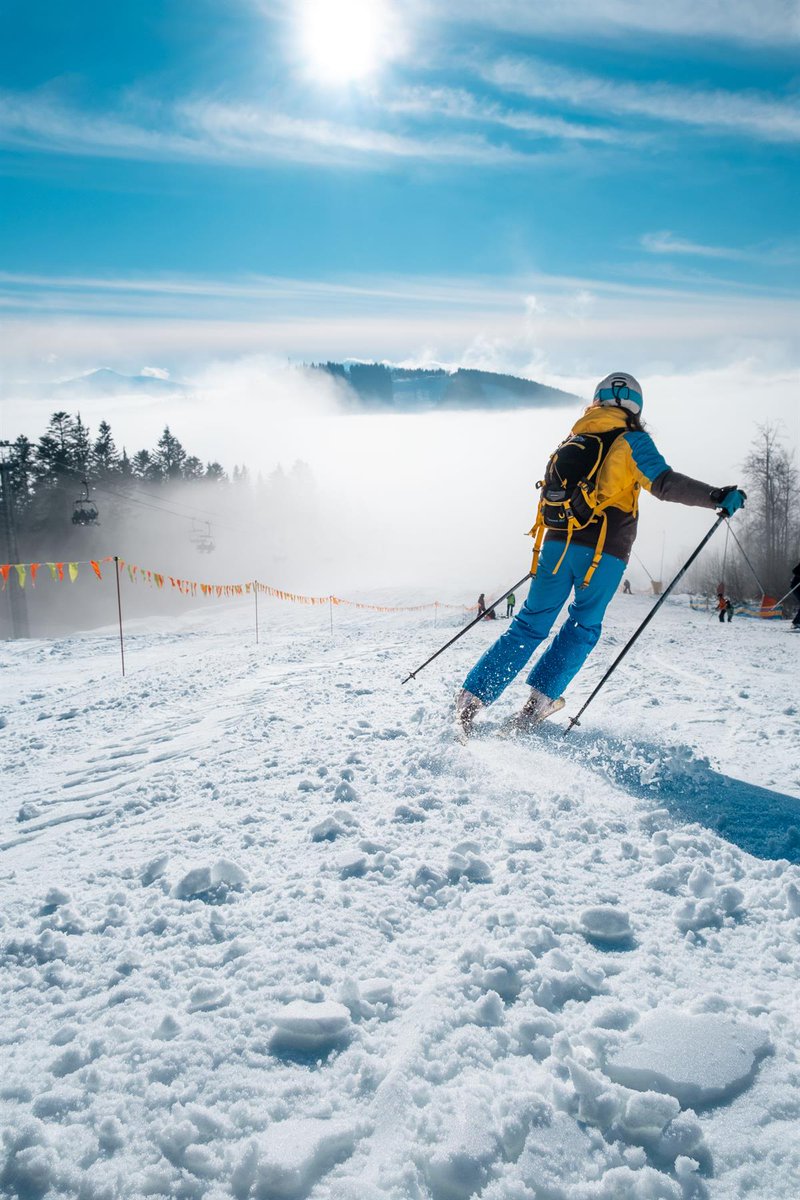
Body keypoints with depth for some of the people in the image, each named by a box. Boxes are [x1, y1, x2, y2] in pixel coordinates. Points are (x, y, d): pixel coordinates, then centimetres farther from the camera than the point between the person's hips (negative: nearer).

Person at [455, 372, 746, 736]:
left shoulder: (573, 439, 17)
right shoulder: (630, 440, -1)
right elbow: (664, 482, -14)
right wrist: (717, 497, -14)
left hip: (558, 542, 5)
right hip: (603, 551, -5)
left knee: (530, 624, 9)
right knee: (584, 627, 13)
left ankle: (473, 696, 4)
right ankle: (540, 699, 5)